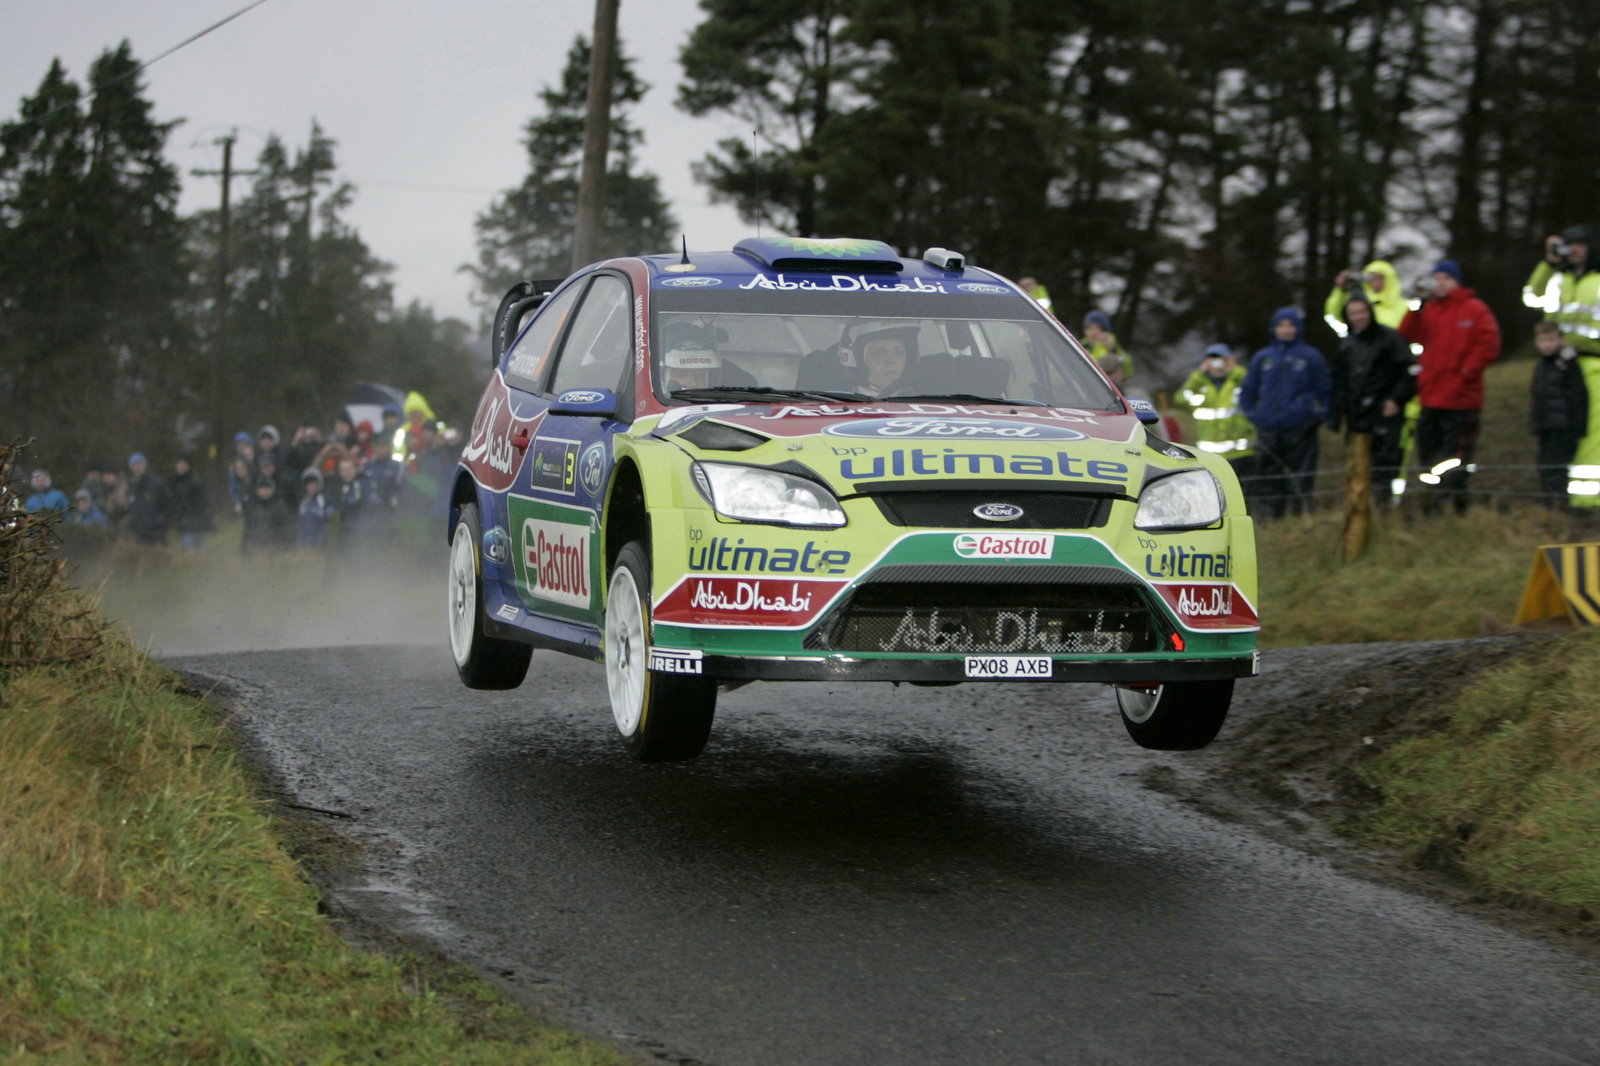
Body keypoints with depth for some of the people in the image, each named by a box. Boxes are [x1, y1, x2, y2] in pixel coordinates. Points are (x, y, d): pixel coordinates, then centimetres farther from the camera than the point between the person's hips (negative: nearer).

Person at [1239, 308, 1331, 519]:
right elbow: (1247, 392, 20)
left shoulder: (1311, 357, 5)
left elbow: (1325, 391, 8)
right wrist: (1252, 416, 7)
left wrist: (1317, 416, -3)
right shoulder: (1262, 358, 14)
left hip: (1300, 430, -3)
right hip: (1268, 431, 3)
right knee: (1268, 484, 2)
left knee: (1300, 484, -6)